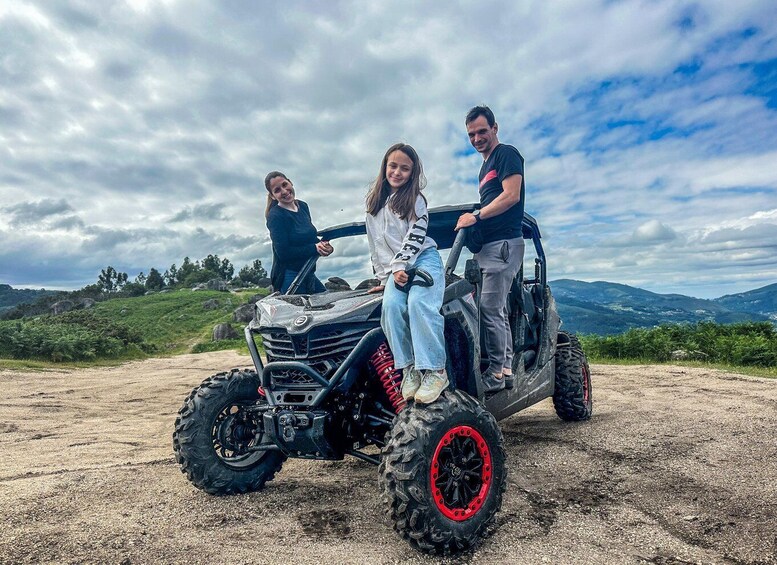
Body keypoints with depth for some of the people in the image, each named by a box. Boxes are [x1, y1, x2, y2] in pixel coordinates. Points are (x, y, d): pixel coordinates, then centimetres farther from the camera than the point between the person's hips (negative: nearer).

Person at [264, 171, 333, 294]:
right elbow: (283, 253, -21)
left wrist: (322, 244, -7)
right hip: (289, 276, -8)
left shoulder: (303, 206, 5)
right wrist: (315, 248, -20)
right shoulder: (275, 216, -17)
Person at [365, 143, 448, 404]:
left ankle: (435, 371, -31)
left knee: (419, 304, -31)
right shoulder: (374, 202, 20)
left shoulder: (416, 200, 7)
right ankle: (409, 369, -25)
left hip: (424, 259, -3)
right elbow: (375, 243, 20)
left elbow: (416, 236, -5)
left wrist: (400, 266, -15)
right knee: (391, 306, -27)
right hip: (394, 268, 4)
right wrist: (384, 275, 14)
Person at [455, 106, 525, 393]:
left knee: (490, 308, -13)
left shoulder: (507, 154, -1)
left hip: (503, 243, -10)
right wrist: (472, 221, 11)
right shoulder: (486, 166, 27)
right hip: (488, 245, 10)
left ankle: (495, 373, -7)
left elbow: (511, 196, -13)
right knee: (497, 309, 8)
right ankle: (507, 367, 12)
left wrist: (475, 217, -11)